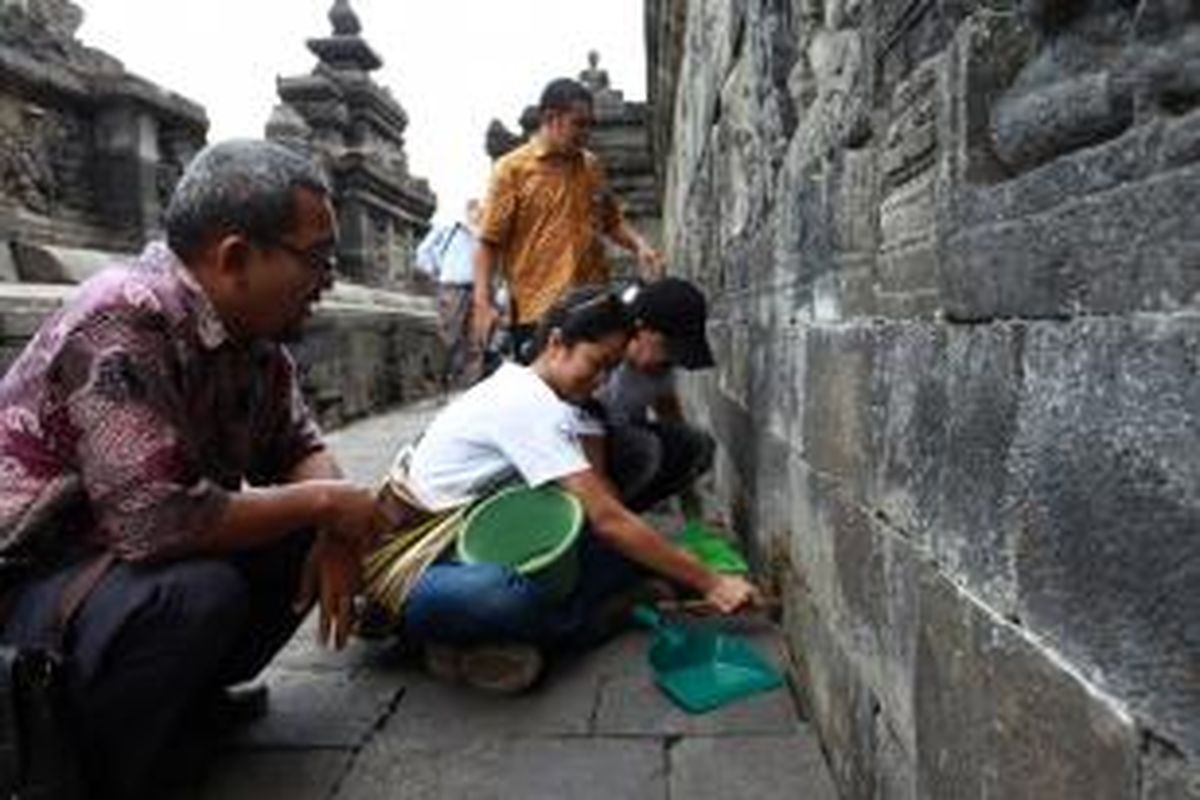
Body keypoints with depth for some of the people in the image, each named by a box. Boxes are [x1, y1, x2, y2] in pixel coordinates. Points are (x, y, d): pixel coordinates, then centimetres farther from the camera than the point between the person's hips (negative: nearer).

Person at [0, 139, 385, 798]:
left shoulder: (252, 332, -3)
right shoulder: (122, 325, -28)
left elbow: (298, 446, 5)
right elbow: (158, 522, -36)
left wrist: (336, 527, -16)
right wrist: (321, 503, -23)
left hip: (123, 554, 8)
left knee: (307, 539, -2)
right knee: (200, 593, -32)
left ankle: (189, 701, 13)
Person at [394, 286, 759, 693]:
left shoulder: (525, 390, 7)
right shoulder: (529, 403, -22)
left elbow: (601, 503, 8)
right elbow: (607, 519, -25)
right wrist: (709, 583, -20)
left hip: (474, 542, 9)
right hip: (419, 555, -9)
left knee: (633, 549, -9)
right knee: (500, 594, -45)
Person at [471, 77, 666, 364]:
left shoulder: (592, 166, 12)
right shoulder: (512, 169, -2)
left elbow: (612, 221, 24)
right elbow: (489, 243, -4)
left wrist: (639, 245, 3)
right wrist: (483, 303, -14)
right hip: (538, 312, -5)